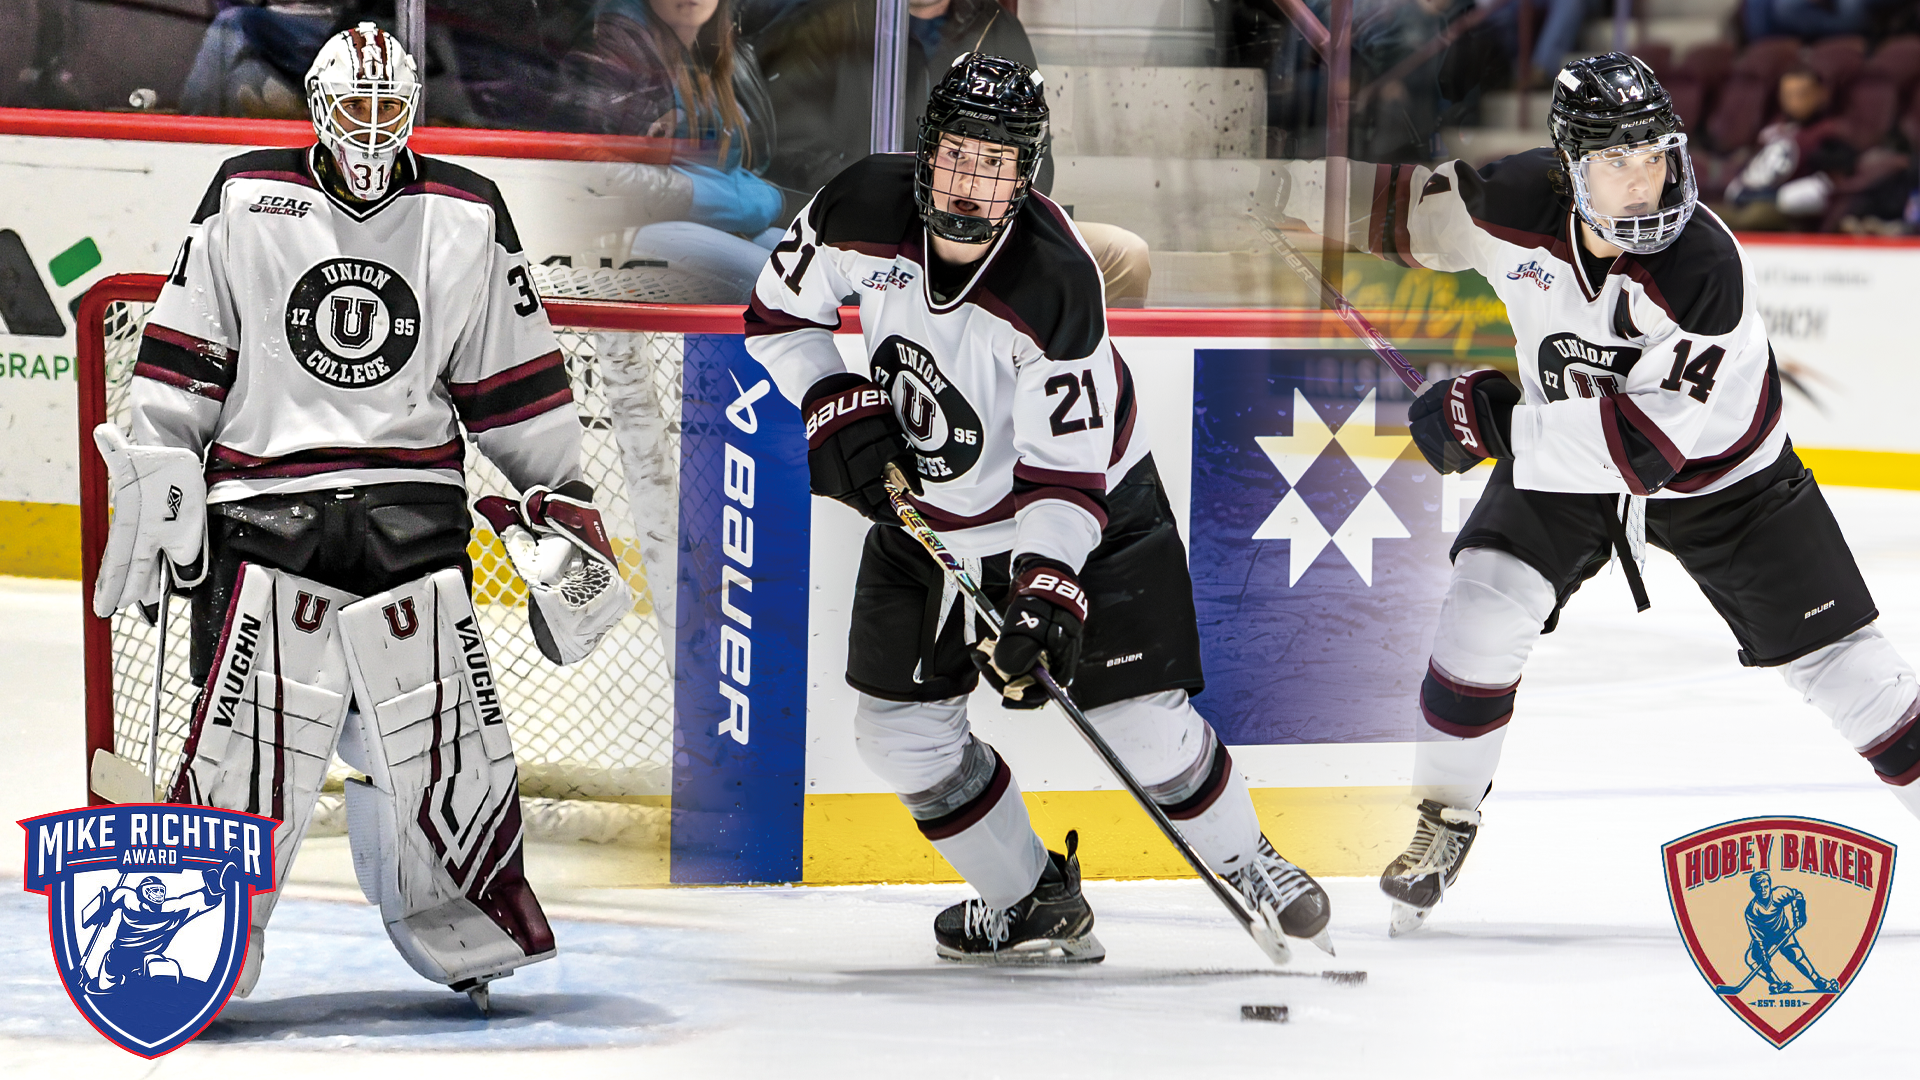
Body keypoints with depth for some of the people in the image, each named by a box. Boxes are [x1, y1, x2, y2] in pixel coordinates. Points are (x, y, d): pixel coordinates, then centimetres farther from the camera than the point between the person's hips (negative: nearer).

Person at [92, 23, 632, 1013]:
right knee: (256, 727, -12)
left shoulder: (468, 219, 8)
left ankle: (471, 930, 14)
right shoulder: (246, 201, 3)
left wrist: (561, 499, 11)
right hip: (265, 507, -2)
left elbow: (515, 381, 13)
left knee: (445, 729, -2)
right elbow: (184, 359, 6)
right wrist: (154, 475, 0)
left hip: (413, 510, 2)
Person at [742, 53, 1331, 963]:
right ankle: (1031, 904, 19)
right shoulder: (863, 213, -20)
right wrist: (839, 411, -14)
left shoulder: (1053, 287, -31)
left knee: (1141, 724, -7)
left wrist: (1047, 590, -38)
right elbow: (780, 312, -1)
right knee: (899, 728, 2)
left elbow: (1068, 469, -27)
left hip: (1083, 505, -4)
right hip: (922, 508, 5)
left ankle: (1246, 865, 20)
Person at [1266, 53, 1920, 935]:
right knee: (1486, 611, -17)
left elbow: (1653, 438, -37)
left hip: (1719, 472, -2)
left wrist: (1498, 423, -39)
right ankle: (1444, 822, 0)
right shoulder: (1518, 208, -25)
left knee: (1834, 653, -3)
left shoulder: (1703, 267, -36)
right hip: (1565, 458, 2)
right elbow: (1408, 208, -4)